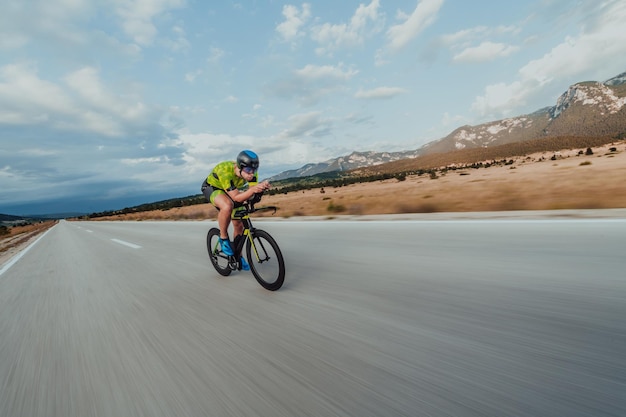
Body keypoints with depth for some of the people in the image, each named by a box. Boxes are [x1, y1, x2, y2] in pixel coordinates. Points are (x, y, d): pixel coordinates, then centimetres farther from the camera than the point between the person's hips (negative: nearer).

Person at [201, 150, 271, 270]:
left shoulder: (251, 172, -25)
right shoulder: (225, 171, -40)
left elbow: (253, 192, -28)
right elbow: (236, 198, -41)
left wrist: (262, 187, -50)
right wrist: (252, 189, -57)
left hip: (230, 191, 6)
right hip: (212, 188, -5)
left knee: (239, 224, 3)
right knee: (227, 206, -39)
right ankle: (223, 238, -13)